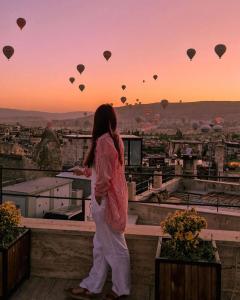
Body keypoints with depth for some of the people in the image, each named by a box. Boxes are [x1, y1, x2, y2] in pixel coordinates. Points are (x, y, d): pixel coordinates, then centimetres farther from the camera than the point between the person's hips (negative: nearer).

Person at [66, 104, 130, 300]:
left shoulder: (103, 141, -20)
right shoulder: (116, 139, 8)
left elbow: (104, 176, -21)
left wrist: (98, 198, -12)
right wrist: (84, 171, 31)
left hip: (106, 199, -9)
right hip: (114, 197, 9)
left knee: (114, 246, 6)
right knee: (101, 245, 17)